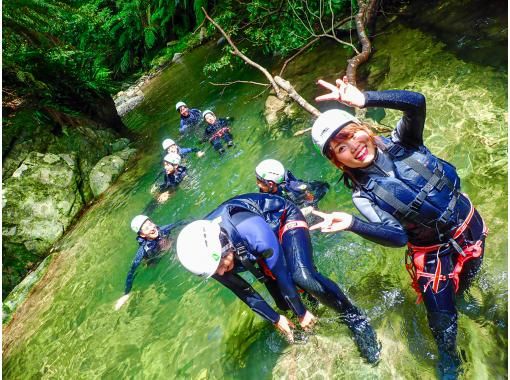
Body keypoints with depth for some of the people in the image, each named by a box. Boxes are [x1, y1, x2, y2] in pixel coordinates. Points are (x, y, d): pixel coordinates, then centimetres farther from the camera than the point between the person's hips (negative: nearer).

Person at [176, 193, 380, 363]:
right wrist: (276, 319, -1)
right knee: (284, 304, 0)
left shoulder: (254, 233, -44)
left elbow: (282, 275, -29)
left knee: (302, 276, -31)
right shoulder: (207, 256, -24)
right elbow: (244, 292, -11)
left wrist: (302, 313, -15)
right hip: (259, 250, 5)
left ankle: (354, 318, -8)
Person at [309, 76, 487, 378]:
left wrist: (365, 99, -45)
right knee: (442, 318, 10)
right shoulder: (364, 194, -23)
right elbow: (397, 237, -30)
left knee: (466, 280, 29)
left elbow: (416, 103, -32)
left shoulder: (399, 143, -15)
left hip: (469, 225, 3)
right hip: (434, 253, -3)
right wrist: (352, 223, -47)